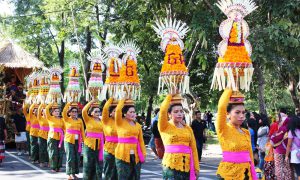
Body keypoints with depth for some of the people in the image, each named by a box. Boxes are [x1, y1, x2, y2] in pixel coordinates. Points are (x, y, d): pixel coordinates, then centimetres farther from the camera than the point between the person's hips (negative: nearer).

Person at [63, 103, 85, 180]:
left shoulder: (80, 120, 8)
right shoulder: (67, 120, 0)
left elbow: (82, 131, 7)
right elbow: (64, 112, -17)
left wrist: (84, 140, -1)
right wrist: (69, 103, -18)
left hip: (77, 141, 4)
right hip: (69, 141, -4)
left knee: (77, 158, 6)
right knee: (70, 158, -6)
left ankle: (74, 173, 17)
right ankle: (70, 174, 2)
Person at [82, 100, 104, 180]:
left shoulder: (101, 121, 8)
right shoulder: (88, 120, -2)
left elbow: (103, 133, 11)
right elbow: (84, 111, -20)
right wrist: (91, 102, -13)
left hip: (100, 146, 4)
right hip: (90, 145, -3)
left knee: (99, 165, 7)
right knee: (89, 164, 4)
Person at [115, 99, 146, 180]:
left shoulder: (138, 125, 9)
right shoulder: (120, 123, -3)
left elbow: (141, 141, 8)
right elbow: (118, 110, -19)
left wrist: (143, 154, 2)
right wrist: (123, 100, -5)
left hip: (136, 156, 5)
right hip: (123, 155, -4)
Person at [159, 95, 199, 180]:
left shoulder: (188, 128, 11)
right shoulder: (164, 127, -1)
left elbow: (194, 148, 9)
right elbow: (163, 110, -19)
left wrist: (196, 168, 5)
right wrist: (170, 95, -11)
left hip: (187, 166, 4)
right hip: (171, 166, -4)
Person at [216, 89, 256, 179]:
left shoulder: (246, 132, 11)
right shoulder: (223, 129, -5)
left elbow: (250, 155, 14)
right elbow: (221, 107, -21)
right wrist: (229, 90, -9)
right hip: (229, 173, -5)